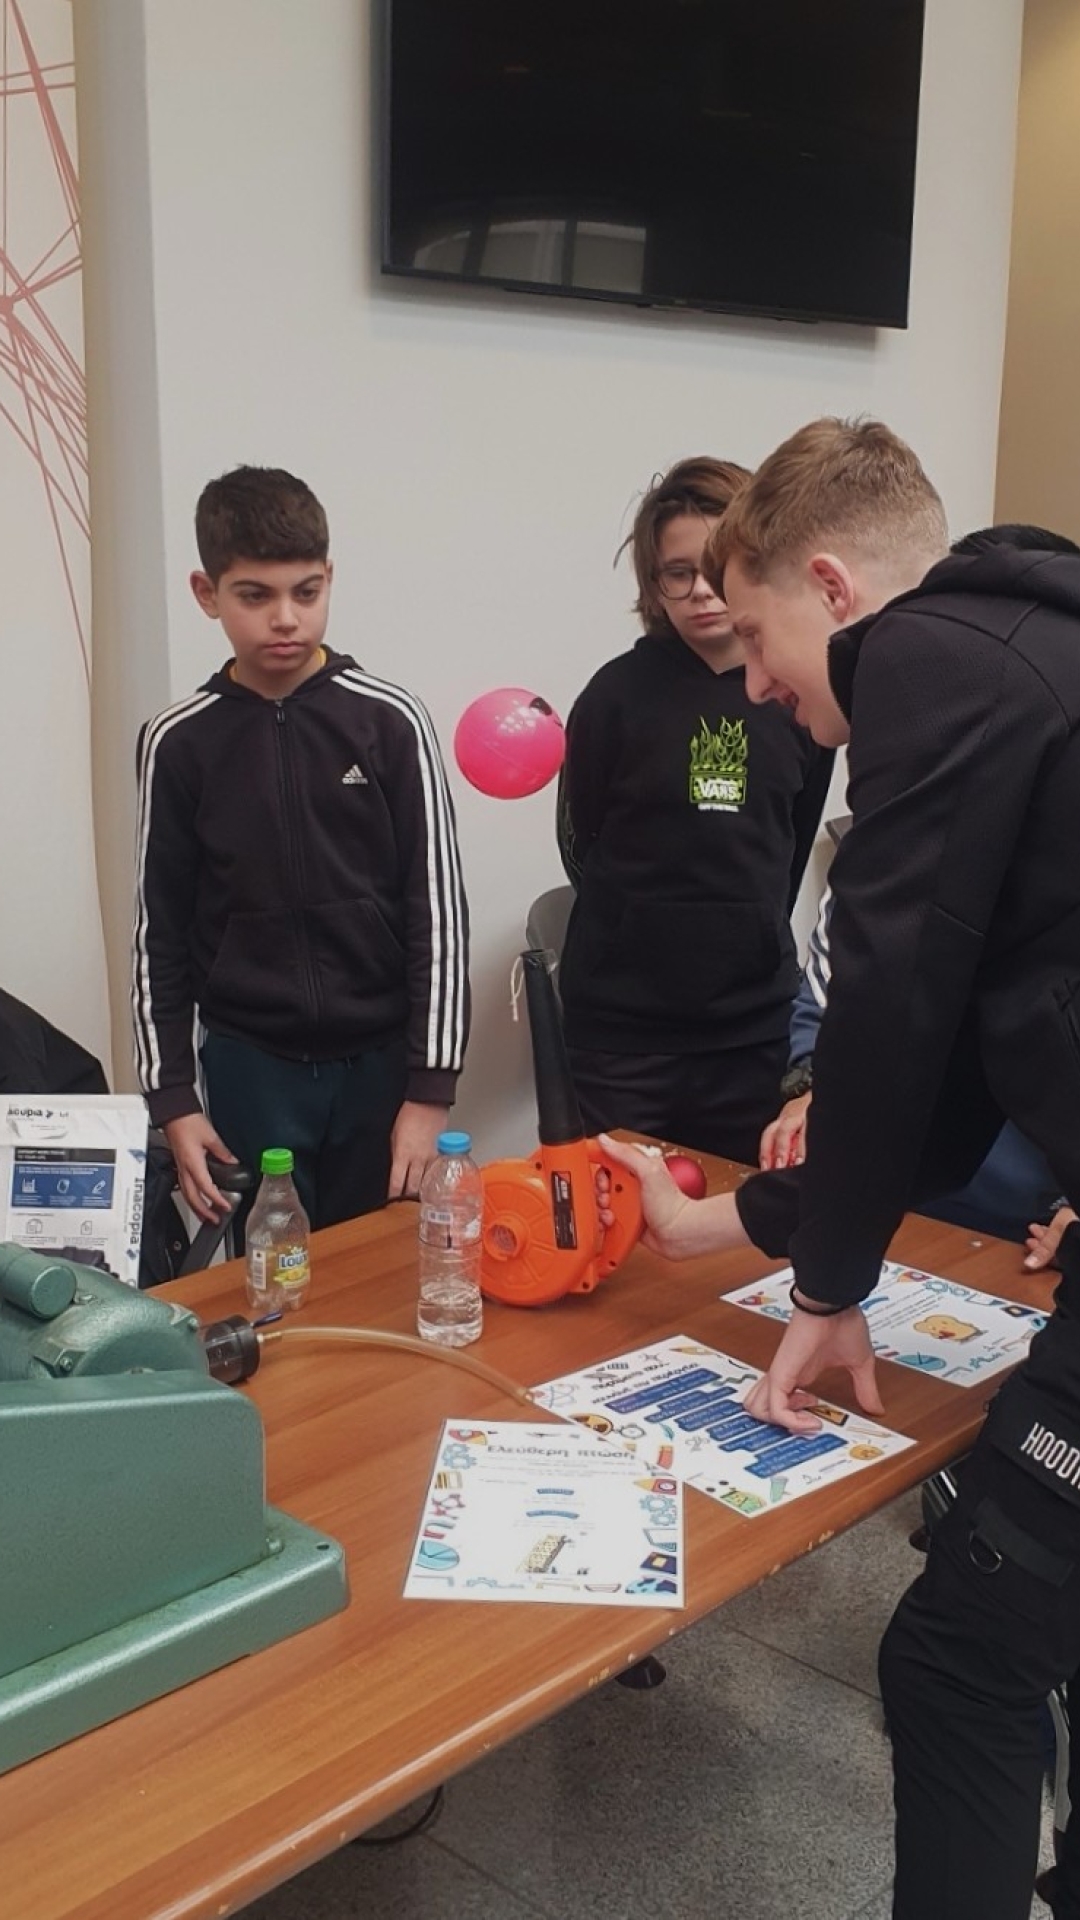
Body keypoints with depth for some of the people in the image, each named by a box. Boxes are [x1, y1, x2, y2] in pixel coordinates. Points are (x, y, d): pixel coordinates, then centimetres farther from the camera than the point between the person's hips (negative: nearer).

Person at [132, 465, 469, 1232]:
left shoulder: (389, 721, -5)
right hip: (248, 1068, 1)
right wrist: (172, 1096, 0)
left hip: (382, 1060, 0)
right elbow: (162, 931, 4)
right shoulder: (179, 742, -2)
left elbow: (438, 909, -4)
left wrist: (430, 1089, -7)